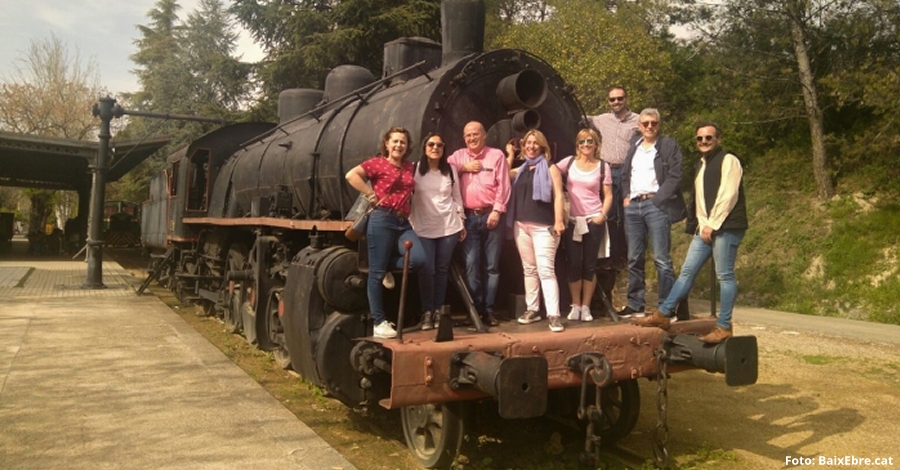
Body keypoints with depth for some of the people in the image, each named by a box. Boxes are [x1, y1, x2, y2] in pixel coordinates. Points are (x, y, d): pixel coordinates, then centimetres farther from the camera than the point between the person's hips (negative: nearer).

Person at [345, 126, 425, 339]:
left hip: (403, 222, 6)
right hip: (382, 220, -6)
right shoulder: (377, 162, -1)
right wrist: (372, 195, -10)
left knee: (418, 258, -18)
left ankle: (387, 267, 12)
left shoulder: (409, 166, 17)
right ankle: (379, 322, 5)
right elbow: (351, 175, -12)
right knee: (377, 272, -3)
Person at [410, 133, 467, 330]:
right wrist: (407, 220, -6)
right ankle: (427, 312, 7)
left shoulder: (450, 170, 7)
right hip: (423, 228, -2)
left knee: (442, 269, 7)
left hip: (448, 226, 2)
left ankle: (438, 310, 17)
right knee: (427, 270, -5)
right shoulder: (416, 169, -1)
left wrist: (462, 222, 11)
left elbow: (457, 197, 12)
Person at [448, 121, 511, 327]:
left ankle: (489, 309, 10)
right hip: (469, 217, 2)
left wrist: (497, 211, -10)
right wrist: (463, 168, -3)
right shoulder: (458, 156, 14)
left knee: (491, 265, 3)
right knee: (471, 265, -1)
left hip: (491, 215, -2)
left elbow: (503, 186, -2)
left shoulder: (497, 155, 5)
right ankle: (475, 309, 7)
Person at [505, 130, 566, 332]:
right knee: (529, 269, 11)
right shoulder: (521, 170, 17)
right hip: (521, 225, 6)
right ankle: (532, 309, 19)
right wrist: (510, 155, 18)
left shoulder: (550, 168, 2)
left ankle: (553, 315, -13)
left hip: (543, 226, -6)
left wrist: (559, 221, -14)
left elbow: (558, 195, -5)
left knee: (546, 269, -12)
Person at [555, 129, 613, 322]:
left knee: (589, 264, 4)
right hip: (572, 220, 1)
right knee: (573, 264, 2)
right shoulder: (569, 162, 4)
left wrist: (602, 215, -8)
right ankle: (575, 306, 15)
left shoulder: (603, 166, 3)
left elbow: (608, 195, 4)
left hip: (593, 220, -1)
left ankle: (586, 307, 14)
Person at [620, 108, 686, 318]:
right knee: (634, 258, 8)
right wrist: (626, 196, 8)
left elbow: (675, 177, -6)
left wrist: (657, 199, -12)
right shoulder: (634, 147, 19)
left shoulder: (669, 145, 2)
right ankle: (635, 305, 16)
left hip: (656, 205, -5)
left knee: (661, 259, -7)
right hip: (632, 206, 6)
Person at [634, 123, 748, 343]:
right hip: (705, 228, 8)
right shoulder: (700, 164, 21)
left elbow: (728, 196, -13)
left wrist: (713, 225, -14)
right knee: (687, 271, 6)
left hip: (725, 227, -8)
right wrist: (701, 225, 8)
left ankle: (724, 327, 2)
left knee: (724, 276, -4)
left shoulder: (728, 160, -4)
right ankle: (663, 314, 8)